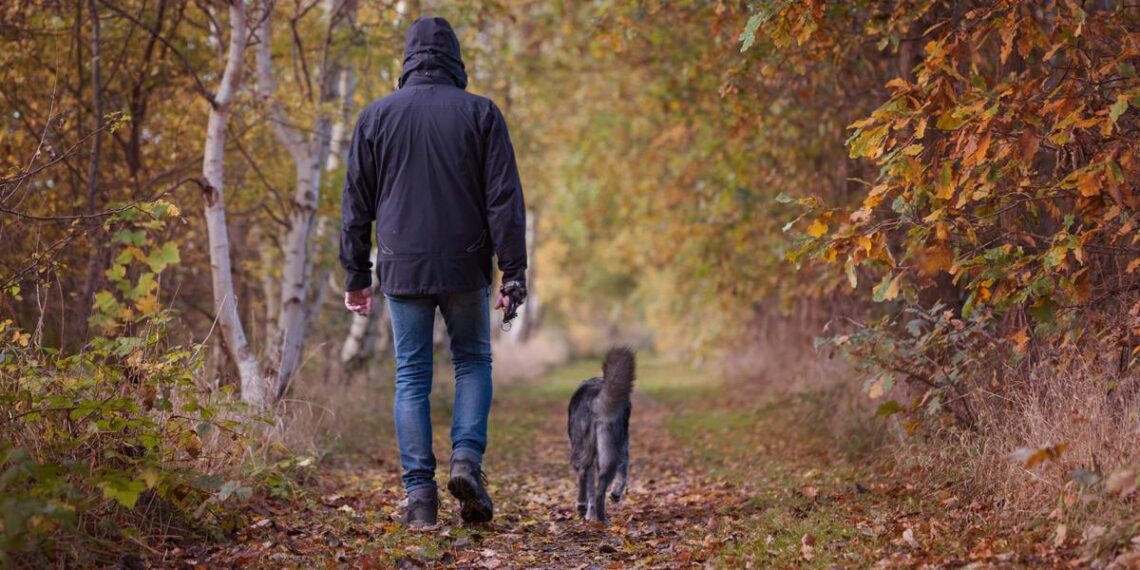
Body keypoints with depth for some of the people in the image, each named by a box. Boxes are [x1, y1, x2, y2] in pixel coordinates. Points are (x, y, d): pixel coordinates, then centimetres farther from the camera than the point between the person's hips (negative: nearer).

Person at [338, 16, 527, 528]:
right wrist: (513, 271, -1)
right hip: (465, 268, -1)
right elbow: (504, 200, -3)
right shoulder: (480, 114, 0)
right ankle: (467, 458, -3)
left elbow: (356, 206, 7)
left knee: (411, 377, 6)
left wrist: (356, 275, 13)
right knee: (473, 361, 17)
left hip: (402, 270, 1)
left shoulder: (376, 117, 5)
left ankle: (420, 494, 3)